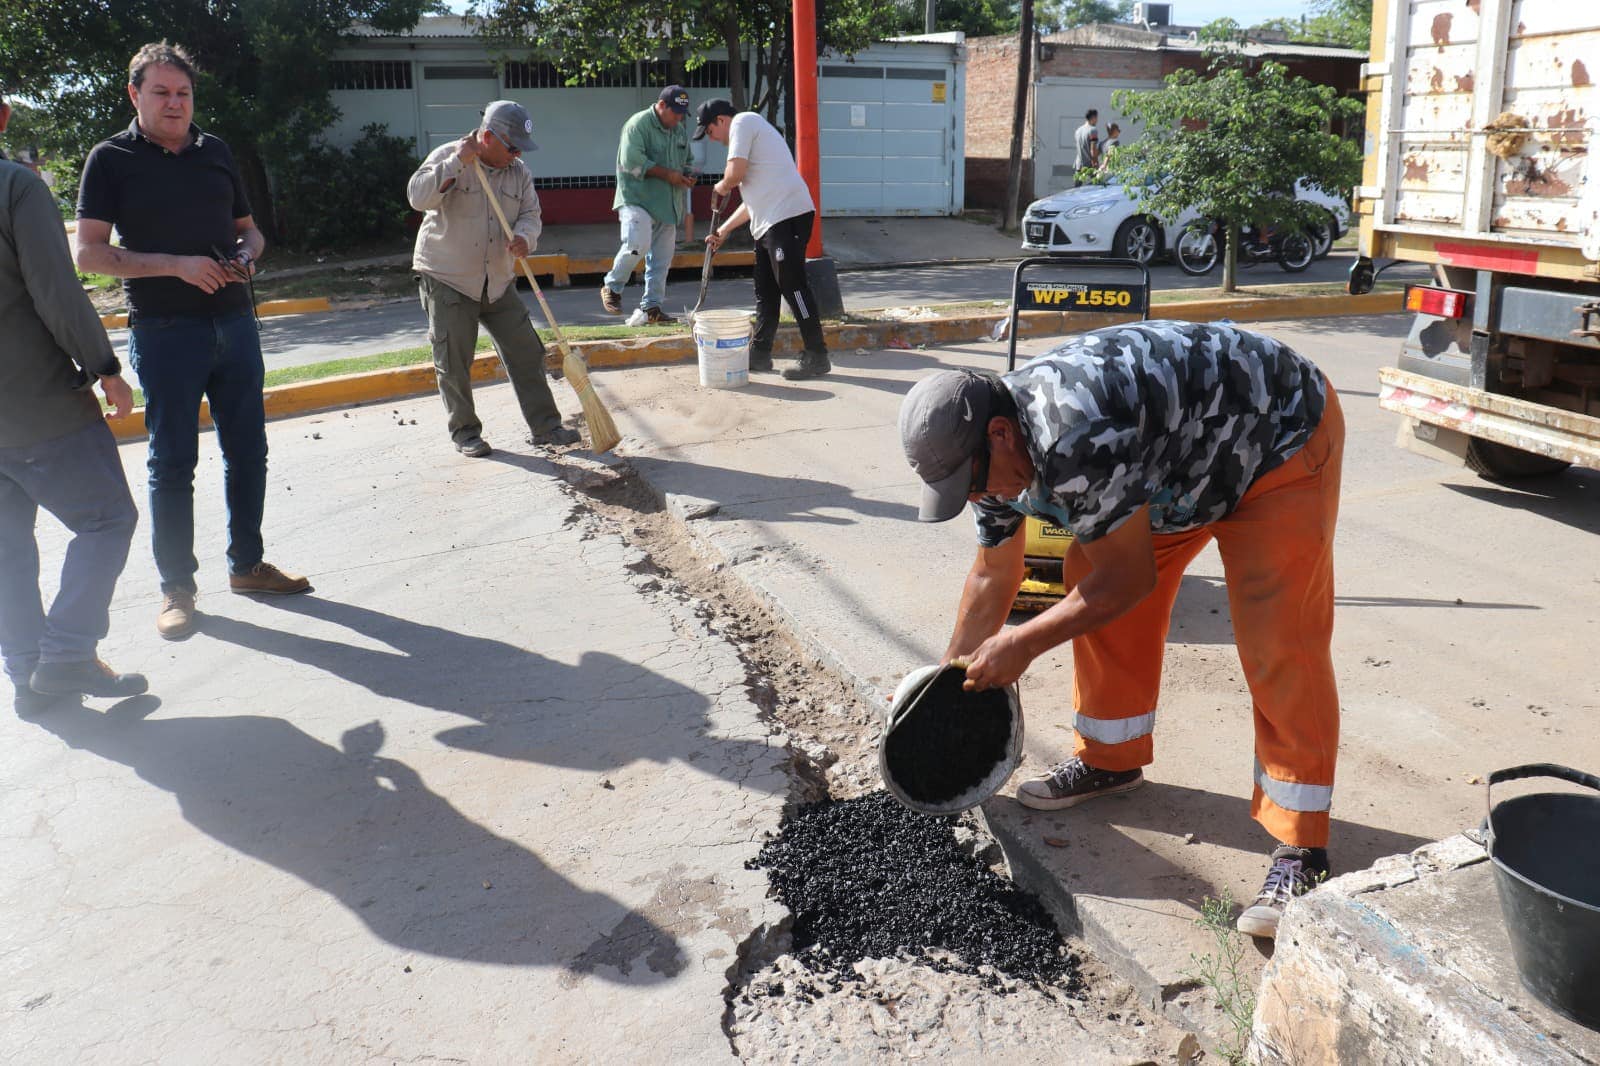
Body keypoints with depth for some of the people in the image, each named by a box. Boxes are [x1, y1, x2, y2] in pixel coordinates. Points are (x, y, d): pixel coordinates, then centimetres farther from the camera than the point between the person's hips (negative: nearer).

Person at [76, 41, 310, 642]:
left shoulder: (215, 152, 12)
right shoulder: (112, 159, -2)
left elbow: (247, 229, 20)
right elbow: (89, 253, -8)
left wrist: (245, 258, -3)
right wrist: (175, 265, -19)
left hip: (234, 322, 5)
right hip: (163, 331, -5)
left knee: (247, 450, 10)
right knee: (172, 462, 1)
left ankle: (246, 563, 24)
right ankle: (176, 587, 11)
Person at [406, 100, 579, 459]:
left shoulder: (518, 171, 5)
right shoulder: (448, 157, -10)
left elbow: (530, 213, 1)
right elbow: (418, 197, -23)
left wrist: (525, 237, -21)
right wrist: (456, 162, -28)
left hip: (498, 281, 5)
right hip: (447, 279, -5)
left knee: (526, 353, 4)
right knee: (453, 363, 0)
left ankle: (544, 427, 12)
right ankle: (465, 432, 15)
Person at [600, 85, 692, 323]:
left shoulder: (681, 132, 17)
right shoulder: (638, 125, -7)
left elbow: (686, 161, 30)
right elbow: (632, 161, -18)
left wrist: (687, 176, 6)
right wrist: (667, 174, -17)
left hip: (666, 204, 8)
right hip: (637, 199, -7)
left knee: (662, 258, 5)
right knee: (637, 245, -24)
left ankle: (652, 307, 13)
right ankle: (612, 287, -1)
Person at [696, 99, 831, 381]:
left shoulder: (743, 121, -2)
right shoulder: (750, 127, 29)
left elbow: (735, 173, -16)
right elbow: (754, 195, 30)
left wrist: (722, 187, 7)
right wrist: (725, 229, 31)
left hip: (787, 217, -11)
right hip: (769, 222, 11)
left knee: (792, 286, -10)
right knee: (765, 290, 15)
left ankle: (816, 357, -7)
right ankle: (759, 354, 23)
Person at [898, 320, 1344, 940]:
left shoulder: (1074, 435, -39)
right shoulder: (994, 447, -10)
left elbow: (1130, 578, -28)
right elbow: (992, 575, 5)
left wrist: (1024, 644, -20)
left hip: (1281, 435, -8)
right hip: (1178, 458, 8)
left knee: (1278, 644, -16)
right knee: (1090, 584, 3)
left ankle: (1300, 848, -6)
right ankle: (1111, 760, 20)